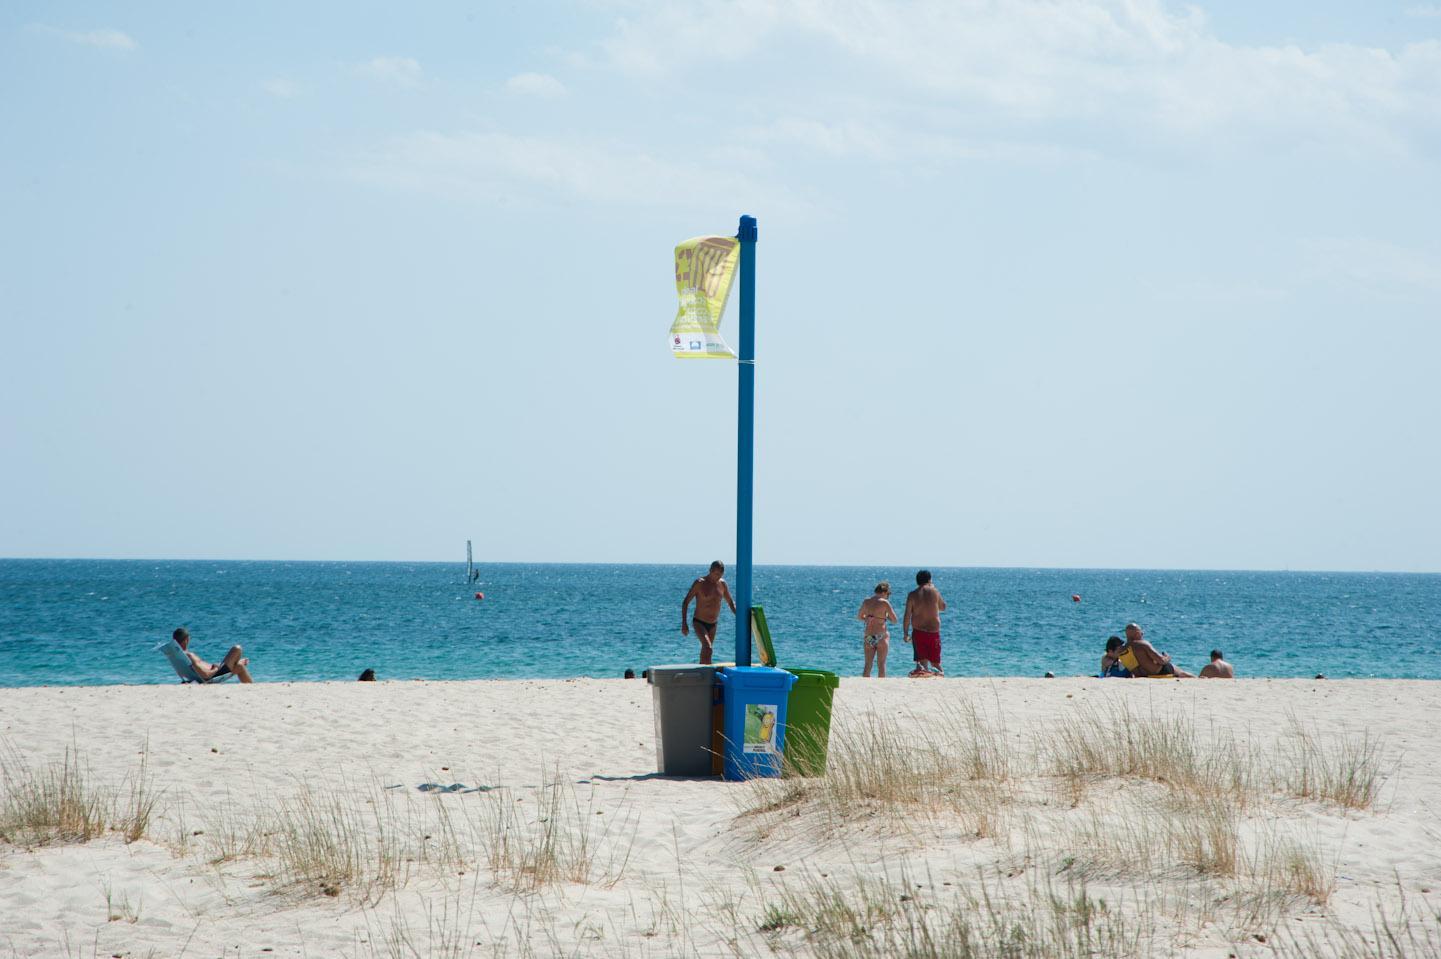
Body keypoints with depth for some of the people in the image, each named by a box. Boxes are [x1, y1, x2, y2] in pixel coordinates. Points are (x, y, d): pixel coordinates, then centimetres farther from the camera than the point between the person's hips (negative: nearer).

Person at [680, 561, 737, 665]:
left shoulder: (722, 584, 3)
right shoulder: (700, 583, -12)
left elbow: (730, 602, 16)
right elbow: (685, 602, -8)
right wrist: (684, 624, -14)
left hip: (713, 625, 5)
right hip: (699, 623, -5)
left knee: (705, 651, 11)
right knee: (708, 648, -24)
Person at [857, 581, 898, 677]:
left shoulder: (866, 602, 4)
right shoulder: (884, 603, -11)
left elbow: (859, 617, 19)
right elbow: (895, 620, -6)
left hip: (868, 636, 4)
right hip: (881, 636, -4)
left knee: (868, 665, 9)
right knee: (881, 664, 4)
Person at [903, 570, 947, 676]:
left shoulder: (912, 595, -1)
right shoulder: (934, 592, -1)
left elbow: (907, 616, -3)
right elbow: (943, 607, 15)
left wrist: (906, 633, 4)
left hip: (918, 632, 0)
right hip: (934, 631, 0)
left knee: (922, 660, 6)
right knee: (935, 662, 7)